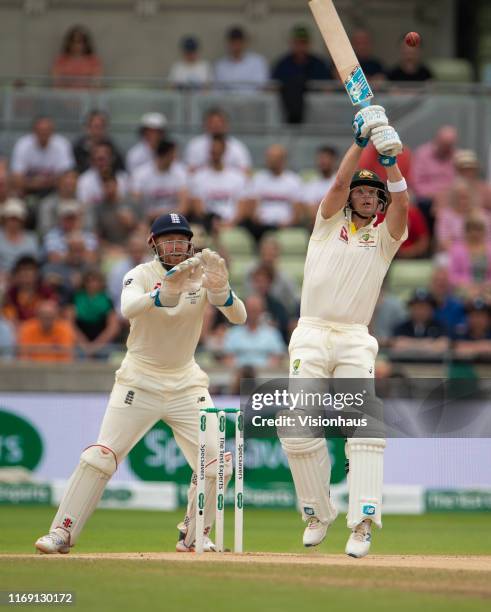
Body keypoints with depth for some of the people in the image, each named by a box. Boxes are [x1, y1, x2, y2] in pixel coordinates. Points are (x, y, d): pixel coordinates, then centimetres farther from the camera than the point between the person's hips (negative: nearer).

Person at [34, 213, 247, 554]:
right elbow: (128, 308, -34)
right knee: (101, 457, -12)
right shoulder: (142, 275, -11)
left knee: (216, 463, -7)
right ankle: (62, 532, -4)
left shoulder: (203, 276, -4)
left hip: (186, 382, 3)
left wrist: (220, 290, -38)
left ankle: (194, 537, 14)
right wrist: (166, 293, -52)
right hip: (139, 382, -2)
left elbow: (239, 317, -17)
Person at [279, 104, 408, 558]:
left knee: (366, 426, -17)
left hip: (356, 341, 0)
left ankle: (362, 522, -25)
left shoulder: (384, 236, 11)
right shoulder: (330, 222, 11)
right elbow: (340, 182, -6)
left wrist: (390, 158, -23)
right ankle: (318, 514, 9)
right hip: (311, 336, 0)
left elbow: (402, 204, -9)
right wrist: (361, 140, -17)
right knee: (299, 430, -8)